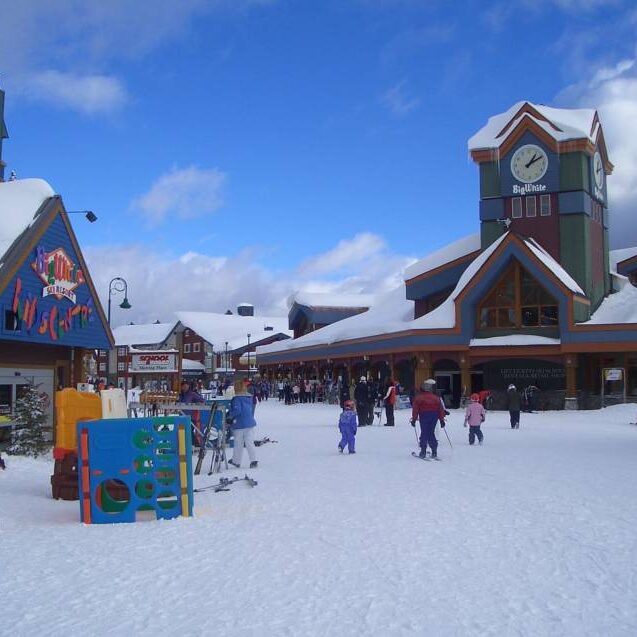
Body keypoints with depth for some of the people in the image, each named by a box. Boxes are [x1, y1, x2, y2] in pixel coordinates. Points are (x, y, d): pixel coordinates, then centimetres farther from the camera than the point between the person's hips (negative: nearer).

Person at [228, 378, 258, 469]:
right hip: (250, 423, 5)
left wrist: (229, 415, -8)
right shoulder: (249, 397, 8)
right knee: (250, 443, 5)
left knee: (238, 443, 9)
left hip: (239, 424, -5)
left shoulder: (237, 398, -15)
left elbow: (236, 410, -23)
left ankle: (236, 461, 22)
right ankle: (254, 461, -6)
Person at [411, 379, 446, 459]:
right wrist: (442, 420, 13)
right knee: (431, 433, 11)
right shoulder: (436, 397, 8)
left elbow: (415, 409, -4)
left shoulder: (419, 397, -1)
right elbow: (441, 409, 8)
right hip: (434, 416, 3)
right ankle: (434, 451, 7)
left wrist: (413, 419, 0)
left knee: (424, 433, 2)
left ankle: (423, 451, -3)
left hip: (424, 416, -3)